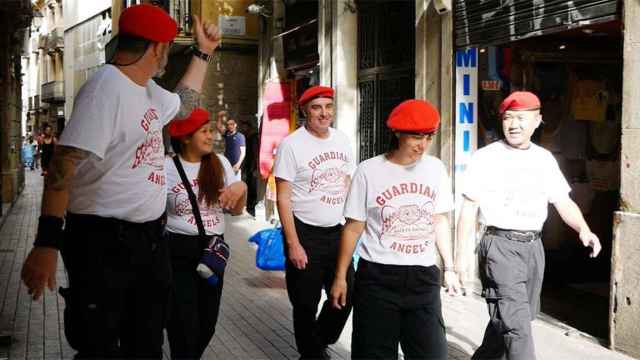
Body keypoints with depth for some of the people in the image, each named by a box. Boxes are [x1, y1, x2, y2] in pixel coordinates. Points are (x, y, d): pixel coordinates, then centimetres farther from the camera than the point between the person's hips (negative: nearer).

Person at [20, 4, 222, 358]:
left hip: (149, 239, 9)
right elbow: (64, 163, -27)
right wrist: (47, 243, -34)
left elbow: (184, 104, 34)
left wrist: (203, 52, 25)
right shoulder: (106, 87, -20)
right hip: (104, 243, -9)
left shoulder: (149, 90, 10)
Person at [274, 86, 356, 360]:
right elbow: (283, 198, -12)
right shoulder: (292, 144, -11)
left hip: (337, 232, 5)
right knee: (306, 304, 6)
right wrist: (293, 244, -16)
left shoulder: (342, 140, 6)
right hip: (305, 234, -5)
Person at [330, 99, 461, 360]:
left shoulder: (435, 168, 3)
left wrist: (449, 267, 14)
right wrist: (340, 277, 0)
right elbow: (353, 228, -1)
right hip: (377, 277, -3)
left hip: (423, 277, 3)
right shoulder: (369, 171, -8)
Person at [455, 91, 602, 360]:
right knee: (516, 324, -12)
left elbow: (563, 202, 10)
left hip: (533, 246, 6)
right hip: (501, 246, -5)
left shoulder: (544, 159, 10)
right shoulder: (486, 157, -4)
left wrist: (584, 230, -9)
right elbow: (469, 208, -4)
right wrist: (462, 254, -8)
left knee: (507, 319, 17)